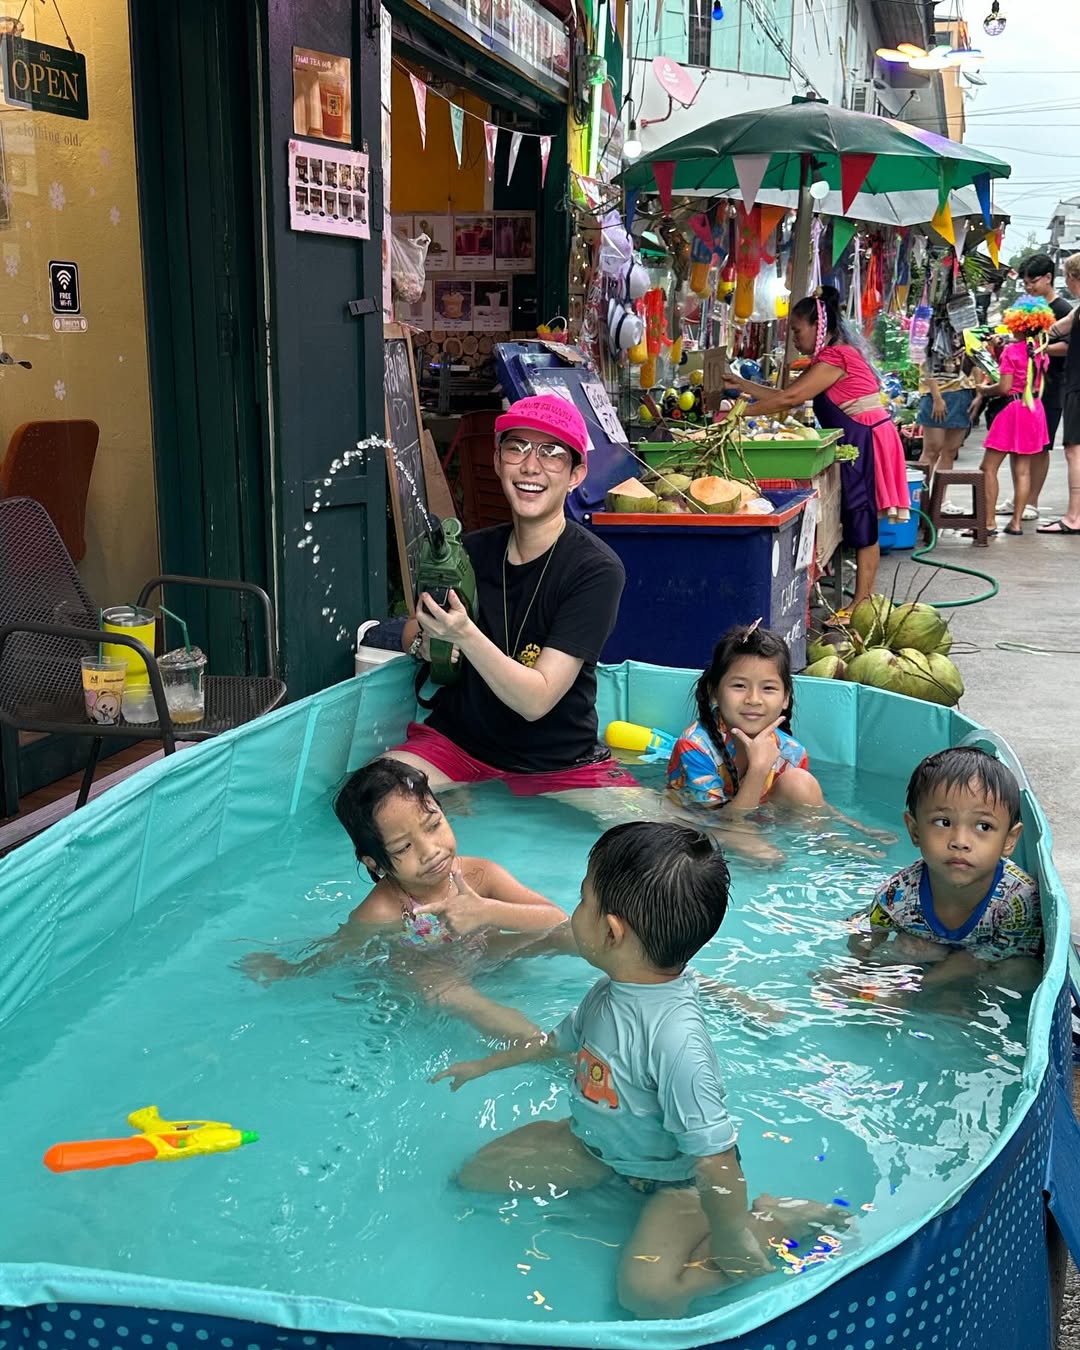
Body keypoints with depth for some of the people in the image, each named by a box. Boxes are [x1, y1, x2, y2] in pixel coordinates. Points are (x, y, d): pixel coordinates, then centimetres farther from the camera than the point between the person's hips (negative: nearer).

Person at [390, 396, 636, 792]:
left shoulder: (596, 569, -14)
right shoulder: (473, 550, -1)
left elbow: (536, 700, -18)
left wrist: (464, 634, -32)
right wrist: (425, 644, -15)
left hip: (561, 766, -2)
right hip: (457, 742, 3)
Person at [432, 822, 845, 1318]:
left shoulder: (676, 1038, -38)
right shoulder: (612, 990, -10)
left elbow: (715, 1158, -32)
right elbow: (563, 1039, 13)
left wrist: (734, 1244, -22)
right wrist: (486, 1064, 25)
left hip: (675, 1176, -8)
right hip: (599, 1145, 8)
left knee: (645, 1289, -30)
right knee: (477, 1173, 5)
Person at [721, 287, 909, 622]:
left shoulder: (835, 357, -16)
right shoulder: (828, 358, 16)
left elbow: (790, 398, -20)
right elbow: (788, 395, 15)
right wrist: (742, 385, 12)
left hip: (867, 441, -10)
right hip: (858, 443, 10)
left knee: (862, 522, -8)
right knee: (860, 522, 10)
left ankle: (861, 604, -6)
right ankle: (865, 600, 14)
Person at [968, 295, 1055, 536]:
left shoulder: (1012, 350, -15)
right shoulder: (1041, 351, 6)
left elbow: (1005, 387, -19)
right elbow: (1037, 381, 11)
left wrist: (983, 390, 1)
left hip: (1013, 409, -7)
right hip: (1034, 410, 7)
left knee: (989, 469, -1)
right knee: (1023, 470, 10)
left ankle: (988, 522, -4)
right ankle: (1016, 522, 11)